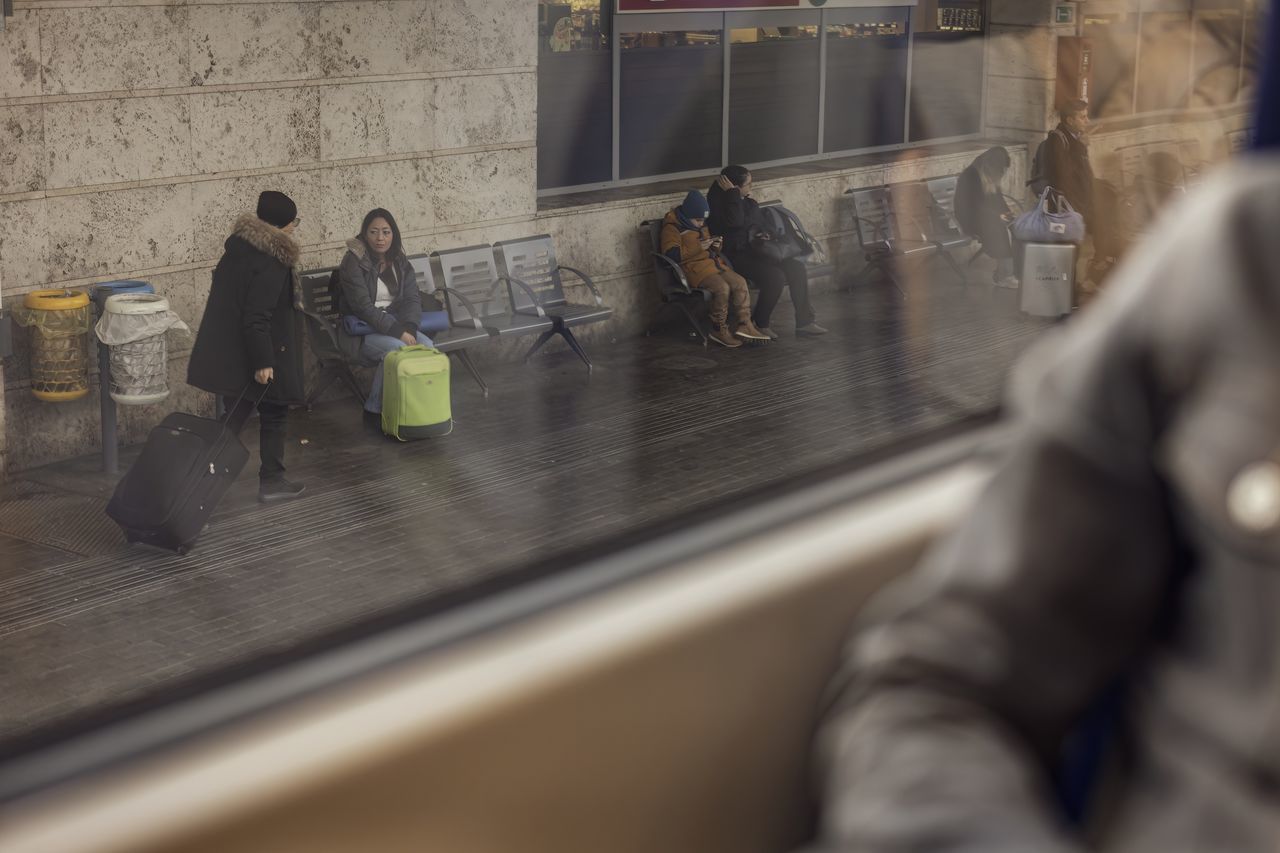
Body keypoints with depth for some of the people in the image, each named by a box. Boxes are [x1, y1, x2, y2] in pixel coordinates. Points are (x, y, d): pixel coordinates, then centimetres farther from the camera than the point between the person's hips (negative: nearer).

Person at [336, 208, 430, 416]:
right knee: (396, 348, -31)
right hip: (361, 330, -5)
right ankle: (375, 407, -15)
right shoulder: (353, 262, -12)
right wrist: (397, 332, -26)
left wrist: (408, 328, -20)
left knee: (426, 345, -22)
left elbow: (412, 299, 1)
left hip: (395, 323, 5)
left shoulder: (400, 262, 7)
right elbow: (363, 307, -19)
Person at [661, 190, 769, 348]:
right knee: (722, 287, -29)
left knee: (739, 282, -15)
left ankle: (745, 325, -14)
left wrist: (716, 245, 6)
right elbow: (671, 254, -19)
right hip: (693, 268, -8)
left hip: (713, 263, 8)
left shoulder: (702, 226, 20)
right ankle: (719, 330, -16)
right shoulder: (672, 228, -5)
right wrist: (698, 247, -19)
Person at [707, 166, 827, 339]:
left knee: (797, 268, -8)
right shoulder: (718, 201, -10)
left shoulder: (748, 201, 15)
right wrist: (732, 193, -20)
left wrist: (762, 234, 6)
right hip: (735, 255, -9)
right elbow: (736, 222, -28)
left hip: (753, 251, 9)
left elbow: (759, 224, 29)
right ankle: (759, 324, -12)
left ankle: (804, 322, -7)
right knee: (775, 277, -29)